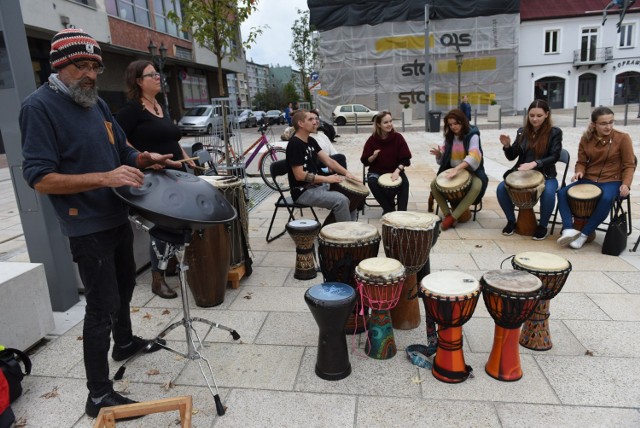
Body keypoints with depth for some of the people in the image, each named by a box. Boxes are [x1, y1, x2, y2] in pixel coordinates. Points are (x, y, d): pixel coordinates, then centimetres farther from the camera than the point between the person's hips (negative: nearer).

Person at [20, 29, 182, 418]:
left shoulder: (98, 103, 8)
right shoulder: (40, 107, -15)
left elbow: (122, 152, 17)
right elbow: (40, 178, -22)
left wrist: (147, 158, -5)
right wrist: (105, 177, -32)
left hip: (117, 217, 8)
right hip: (87, 227, -8)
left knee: (124, 285, 24)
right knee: (102, 306, -4)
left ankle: (125, 342, 47)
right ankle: (99, 394, 10)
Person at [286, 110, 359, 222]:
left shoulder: (311, 141, 10)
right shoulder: (294, 144, -18)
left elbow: (328, 160, 8)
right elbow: (299, 175, -23)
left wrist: (346, 173, -8)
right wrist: (327, 179, -23)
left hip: (318, 185, 9)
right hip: (303, 192, -9)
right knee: (340, 200, -24)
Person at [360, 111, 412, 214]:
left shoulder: (398, 137, -7)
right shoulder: (372, 140, -7)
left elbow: (405, 159, -7)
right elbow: (365, 161, -3)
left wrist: (397, 171, -24)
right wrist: (374, 156, -23)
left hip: (395, 170, 0)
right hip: (376, 171, 0)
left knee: (404, 182, -29)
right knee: (372, 182, -30)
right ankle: (389, 209, -13)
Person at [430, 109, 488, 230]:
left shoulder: (472, 135, -12)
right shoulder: (449, 136, 5)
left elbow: (474, 156, -28)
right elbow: (443, 158, 8)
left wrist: (457, 168, -42)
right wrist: (439, 154, -18)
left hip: (470, 171, -5)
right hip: (452, 170, 5)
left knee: (476, 187, -35)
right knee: (434, 184, -18)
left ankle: (452, 217, -34)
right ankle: (447, 214, -22)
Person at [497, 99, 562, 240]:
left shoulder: (555, 132, -4)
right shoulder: (522, 132, 6)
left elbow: (554, 157, -13)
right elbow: (512, 156, 7)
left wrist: (534, 163, -29)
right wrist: (507, 146, -15)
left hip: (545, 174, -3)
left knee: (548, 193, -35)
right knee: (501, 188, -23)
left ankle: (542, 225, -8)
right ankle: (511, 221, -1)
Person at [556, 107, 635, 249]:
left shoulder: (622, 138, -7)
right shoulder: (586, 139, 2)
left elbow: (629, 166, -4)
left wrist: (626, 184, -20)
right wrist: (579, 172, -13)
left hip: (612, 181, -3)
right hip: (588, 179, 4)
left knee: (606, 199, -36)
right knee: (562, 193, -21)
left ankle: (584, 234, -23)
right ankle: (568, 229, -29)